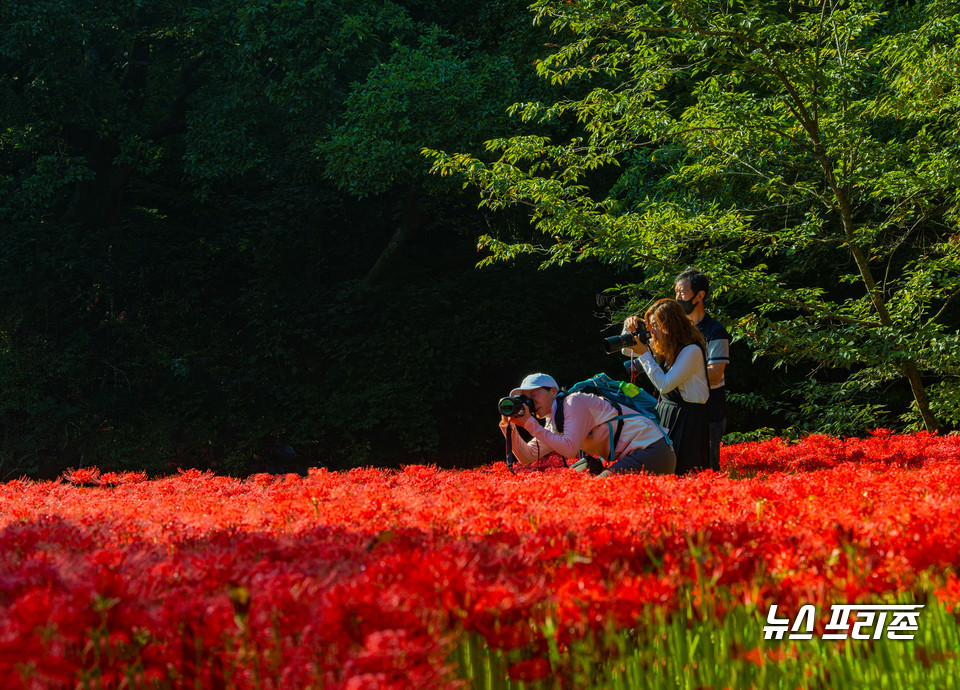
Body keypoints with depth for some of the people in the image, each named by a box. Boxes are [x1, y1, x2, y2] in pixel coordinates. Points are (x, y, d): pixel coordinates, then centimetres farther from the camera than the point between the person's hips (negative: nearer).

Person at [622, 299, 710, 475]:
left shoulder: (692, 350, -18)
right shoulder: (662, 346, 7)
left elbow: (665, 385, -20)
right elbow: (627, 350, 21)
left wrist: (644, 354, -17)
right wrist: (629, 328, 0)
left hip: (688, 418, -8)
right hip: (665, 412, 8)